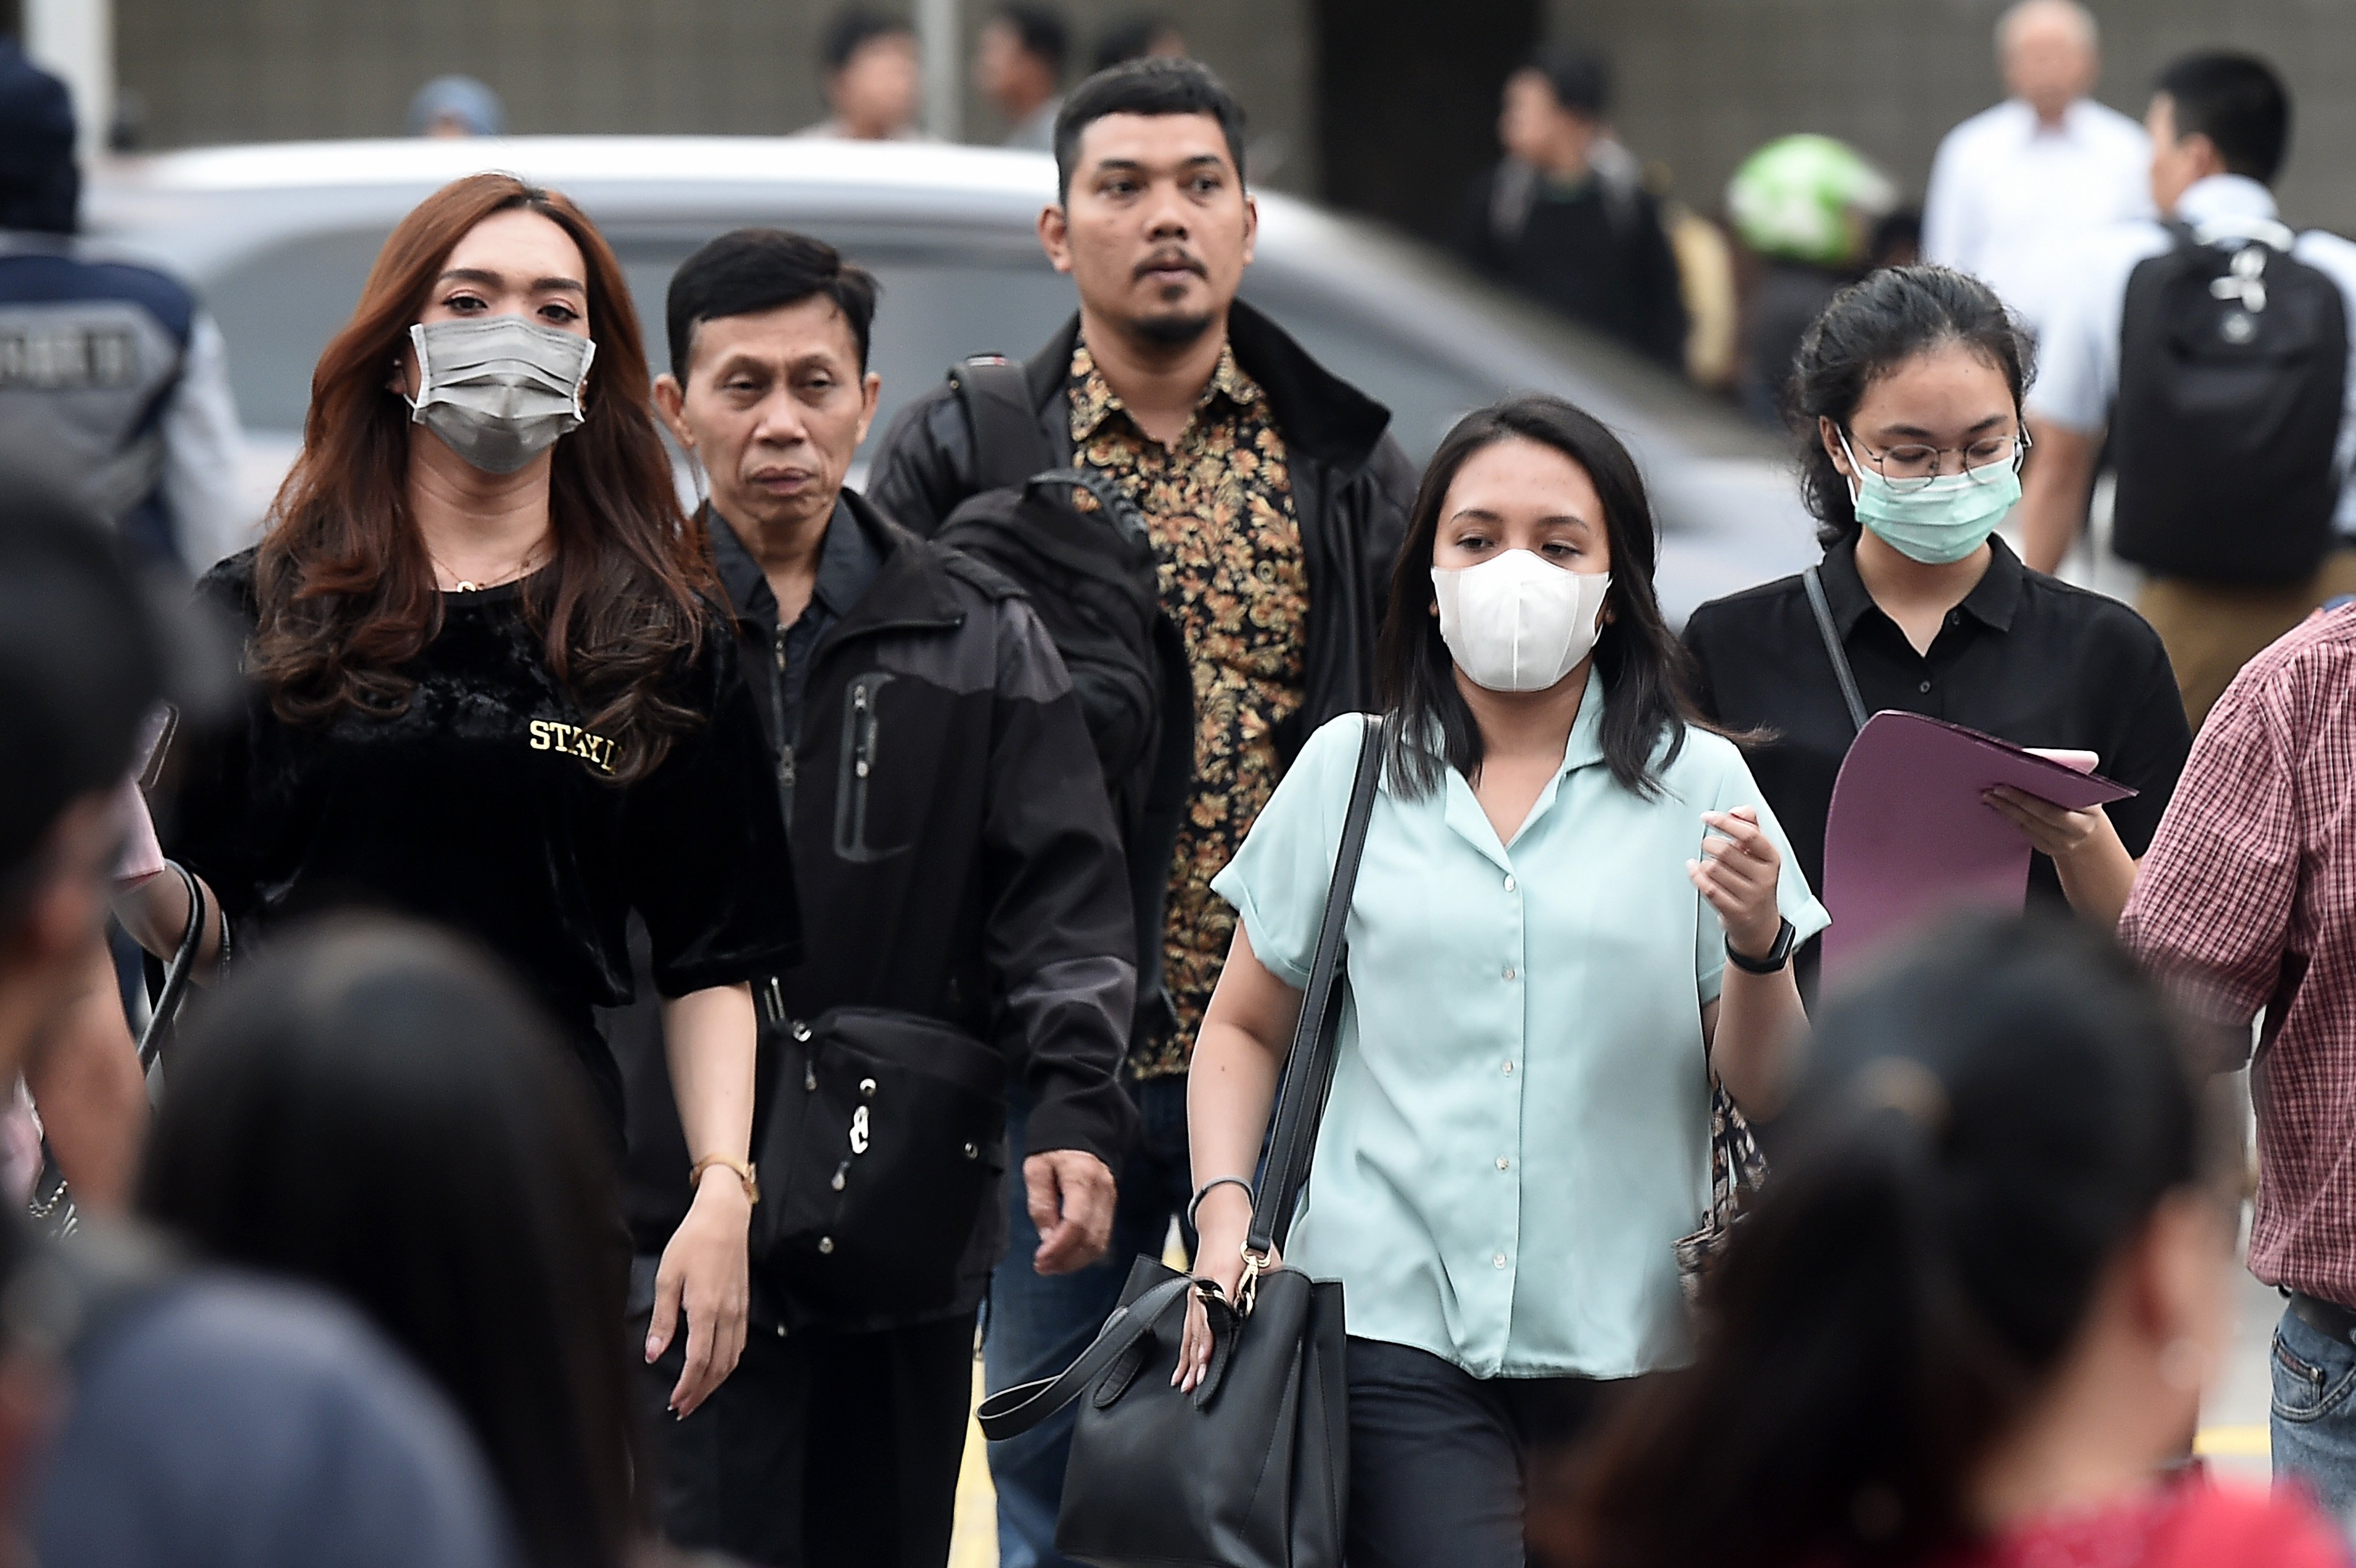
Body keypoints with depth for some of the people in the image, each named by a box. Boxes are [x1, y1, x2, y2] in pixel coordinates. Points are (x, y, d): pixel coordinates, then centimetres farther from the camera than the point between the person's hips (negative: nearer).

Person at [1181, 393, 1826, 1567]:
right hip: (1396, 1326, -1)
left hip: (1627, 1339, 1)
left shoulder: (1698, 787, 5)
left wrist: (1757, 944, -15)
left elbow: (1768, 1098, 3)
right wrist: (1224, 1210, 1)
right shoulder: (1347, 774, 9)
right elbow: (1245, 1031, 17)